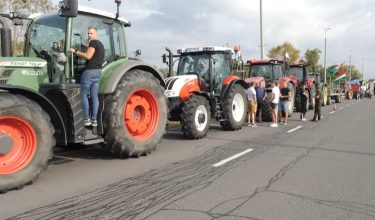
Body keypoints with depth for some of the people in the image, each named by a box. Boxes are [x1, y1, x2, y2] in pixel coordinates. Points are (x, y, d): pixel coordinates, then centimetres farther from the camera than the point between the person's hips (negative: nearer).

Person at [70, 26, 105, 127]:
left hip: (90, 71, -9)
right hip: (98, 71, 9)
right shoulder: (100, 44, 21)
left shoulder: (93, 42, -8)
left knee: (83, 95, -2)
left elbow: (88, 56, -20)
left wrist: (75, 52, -15)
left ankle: (86, 119, -2)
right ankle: (94, 120, 6)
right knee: (95, 96, 6)